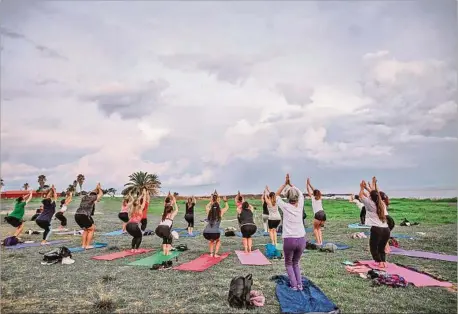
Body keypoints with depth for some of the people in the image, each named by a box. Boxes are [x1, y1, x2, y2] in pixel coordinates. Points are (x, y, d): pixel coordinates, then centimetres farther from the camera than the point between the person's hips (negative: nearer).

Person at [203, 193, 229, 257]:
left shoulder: (209, 211, 15)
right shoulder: (220, 212, 10)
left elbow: (207, 206, 40)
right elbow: (227, 207, 31)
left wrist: (211, 201, 53)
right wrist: (225, 202, 47)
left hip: (206, 233, 3)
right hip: (215, 233, -3)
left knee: (211, 241, 35)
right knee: (218, 241, 30)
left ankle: (211, 253, 23)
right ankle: (216, 254, 16)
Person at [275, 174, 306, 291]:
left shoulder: (285, 206, -6)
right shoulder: (300, 206, 2)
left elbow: (276, 195, 10)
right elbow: (300, 193, 21)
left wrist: (285, 183, 9)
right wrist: (290, 184, 20)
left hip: (289, 240, -3)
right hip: (301, 239, 3)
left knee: (288, 264, 17)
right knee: (296, 263, 23)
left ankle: (294, 285, 5)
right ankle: (299, 284, 12)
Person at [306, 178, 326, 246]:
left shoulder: (313, 197, 9)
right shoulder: (320, 198, 21)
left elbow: (308, 191, 21)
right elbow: (315, 191, 35)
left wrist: (307, 183, 31)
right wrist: (310, 184, 42)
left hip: (318, 214, -5)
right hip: (323, 214, 5)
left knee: (315, 228, 10)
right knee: (319, 228, 20)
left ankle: (318, 242, -1)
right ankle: (321, 241, 9)